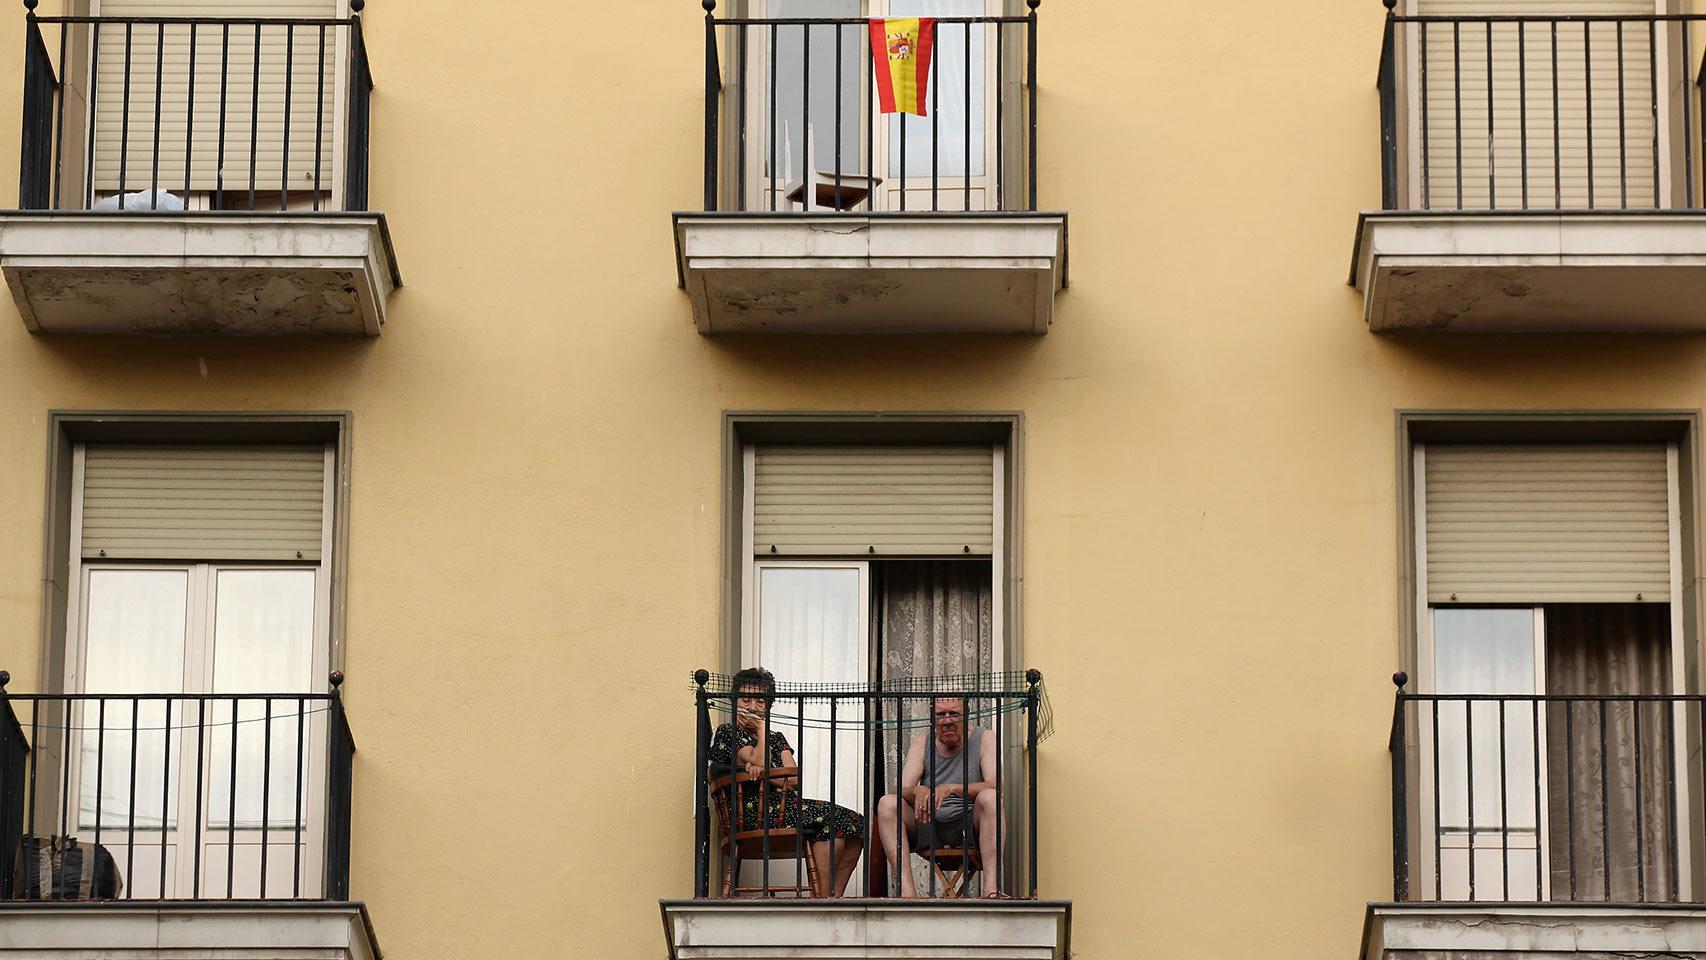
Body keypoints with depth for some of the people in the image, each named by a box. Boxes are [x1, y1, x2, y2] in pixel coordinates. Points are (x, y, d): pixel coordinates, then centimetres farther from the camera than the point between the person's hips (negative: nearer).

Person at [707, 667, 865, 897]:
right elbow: (759, 762, -9)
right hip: (754, 811, -7)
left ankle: (834, 898, -18)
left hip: (785, 804, 7)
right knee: (829, 818, -28)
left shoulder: (776, 737, 26)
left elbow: (794, 779, 7)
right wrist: (761, 728, 5)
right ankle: (823, 898, -31)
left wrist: (763, 773, -11)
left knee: (855, 825, -13)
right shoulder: (727, 733, 9)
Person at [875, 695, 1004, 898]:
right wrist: (918, 791, -29)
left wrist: (952, 788, -33)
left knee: (989, 798, -33)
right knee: (888, 803, -21)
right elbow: (903, 790, -3)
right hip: (929, 826, 3)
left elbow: (995, 786, -16)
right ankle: (907, 891, -35)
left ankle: (991, 887, -45)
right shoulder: (922, 743, 9)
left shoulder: (984, 739, 1)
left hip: (969, 825, -3)